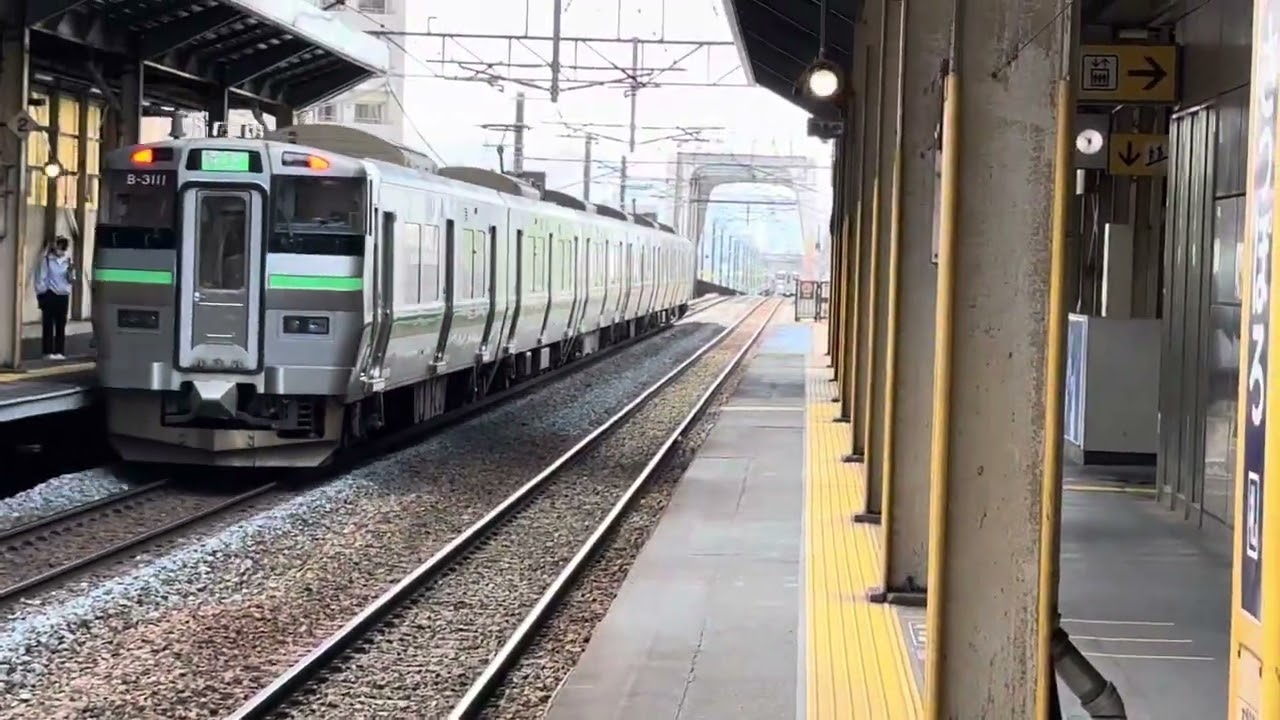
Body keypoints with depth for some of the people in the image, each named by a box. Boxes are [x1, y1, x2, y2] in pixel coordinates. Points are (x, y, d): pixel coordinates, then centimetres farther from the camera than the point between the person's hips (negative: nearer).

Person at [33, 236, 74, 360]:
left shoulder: (67, 260, 10)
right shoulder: (46, 259, -5)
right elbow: (41, 277, -5)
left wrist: (71, 271, -7)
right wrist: (41, 294, -10)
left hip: (63, 295, 5)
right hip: (50, 295, -5)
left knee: (61, 324, 7)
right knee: (48, 324, -2)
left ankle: (60, 351, 12)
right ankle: (48, 352, 0)